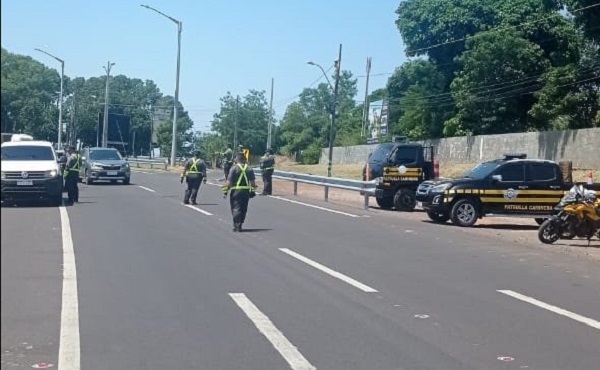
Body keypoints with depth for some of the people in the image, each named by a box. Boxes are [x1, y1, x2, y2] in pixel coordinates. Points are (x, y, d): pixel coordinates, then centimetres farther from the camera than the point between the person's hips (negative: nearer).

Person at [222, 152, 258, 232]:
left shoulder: (234, 168, -7)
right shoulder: (249, 169, 5)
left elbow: (229, 182, -10)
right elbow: (253, 182, 5)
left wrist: (225, 191, -4)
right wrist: (252, 191, 14)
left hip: (236, 191, -4)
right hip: (246, 191, 4)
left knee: (236, 209, 0)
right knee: (243, 209, 14)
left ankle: (237, 226, -6)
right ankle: (239, 225, 22)